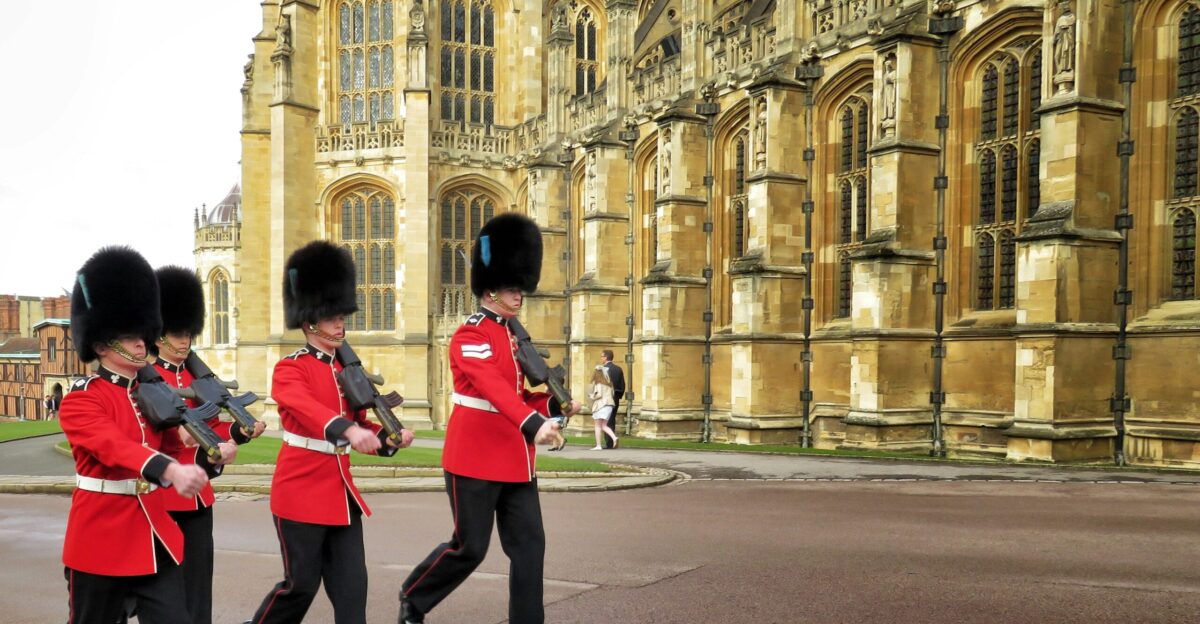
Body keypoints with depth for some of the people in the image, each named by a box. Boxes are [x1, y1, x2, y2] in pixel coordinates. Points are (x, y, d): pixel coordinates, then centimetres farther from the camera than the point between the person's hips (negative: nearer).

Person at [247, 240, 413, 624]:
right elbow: (307, 408, -31)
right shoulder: (289, 369, -10)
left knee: (351, 585, 4)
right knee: (302, 584, 4)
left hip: (341, 490, 6)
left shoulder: (347, 369, 11)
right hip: (301, 491, -6)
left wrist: (388, 437, -9)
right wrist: (348, 429, -49)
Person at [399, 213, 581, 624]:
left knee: (529, 545, 4)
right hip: (475, 457, -8)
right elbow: (494, 387, -30)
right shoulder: (470, 335, -14)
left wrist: (554, 404, -2)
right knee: (470, 547, 3)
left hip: (516, 459, 8)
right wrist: (533, 424, -44)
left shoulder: (515, 335, 13)